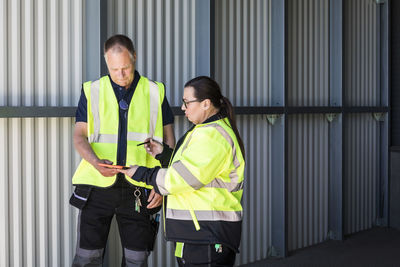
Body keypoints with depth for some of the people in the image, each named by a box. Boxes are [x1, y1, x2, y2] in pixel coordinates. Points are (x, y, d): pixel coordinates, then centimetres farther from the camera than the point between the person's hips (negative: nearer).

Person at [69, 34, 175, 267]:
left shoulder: (155, 92, 5)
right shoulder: (92, 91, 6)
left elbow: (169, 141, 9)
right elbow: (79, 136, 3)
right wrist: (96, 162, -18)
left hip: (138, 190, 0)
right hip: (97, 186, 0)